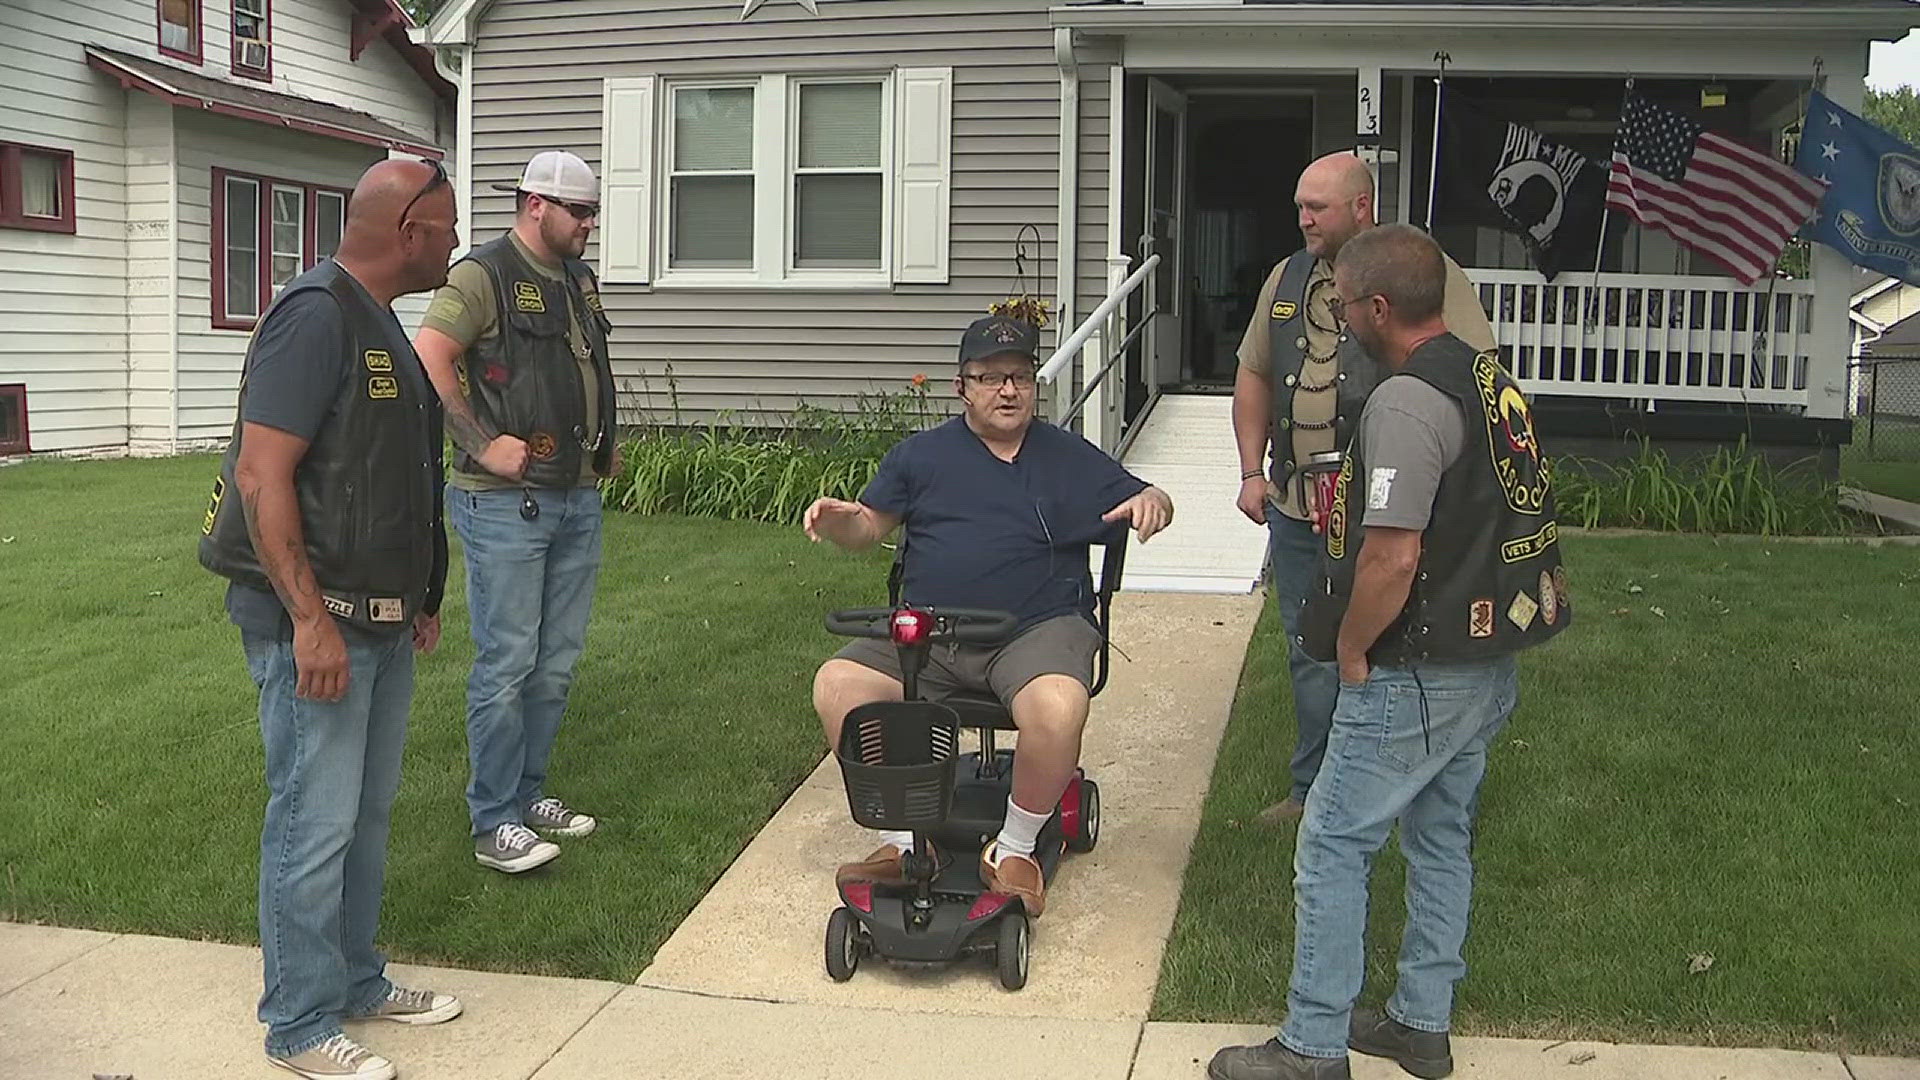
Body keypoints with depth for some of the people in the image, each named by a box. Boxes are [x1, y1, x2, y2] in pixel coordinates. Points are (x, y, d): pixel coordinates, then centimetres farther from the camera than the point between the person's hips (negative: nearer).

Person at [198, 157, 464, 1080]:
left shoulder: (379, 320, 15)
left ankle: (357, 984, 31)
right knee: (315, 824, -1)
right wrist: (310, 619, -23)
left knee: (367, 814, 17)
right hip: (316, 622, -10)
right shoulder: (315, 314, -16)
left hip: (383, 620, 10)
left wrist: (420, 598, 22)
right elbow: (260, 472, -21)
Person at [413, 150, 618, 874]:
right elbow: (427, 360, -18)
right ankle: (494, 823, 4)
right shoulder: (485, 275, -8)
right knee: (508, 664, -5)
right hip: (506, 502, -8)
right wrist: (482, 444, -20)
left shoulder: (578, 283, 17)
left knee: (557, 662, 13)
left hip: (577, 500, 8)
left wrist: (604, 445, 17)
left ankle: (528, 794, 26)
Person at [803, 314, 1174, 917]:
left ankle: (1014, 850, -9)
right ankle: (902, 842, -8)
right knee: (837, 686, -22)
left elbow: (1139, 500, 14)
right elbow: (869, 529, 17)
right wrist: (839, 520, -7)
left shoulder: (1069, 458, 15)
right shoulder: (922, 455, 17)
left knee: (1057, 709, -35)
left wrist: (1152, 501, -11)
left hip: (1038, 630, -2)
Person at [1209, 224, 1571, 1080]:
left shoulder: (1406, 404, -22)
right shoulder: (1489, 377, 8)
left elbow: (1392, 558, -27)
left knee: (1331, 848, 1)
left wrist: (1352, 650, -13)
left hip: (1418, 678, -10)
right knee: (1441, 836, 19)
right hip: (1489, 664, 10)